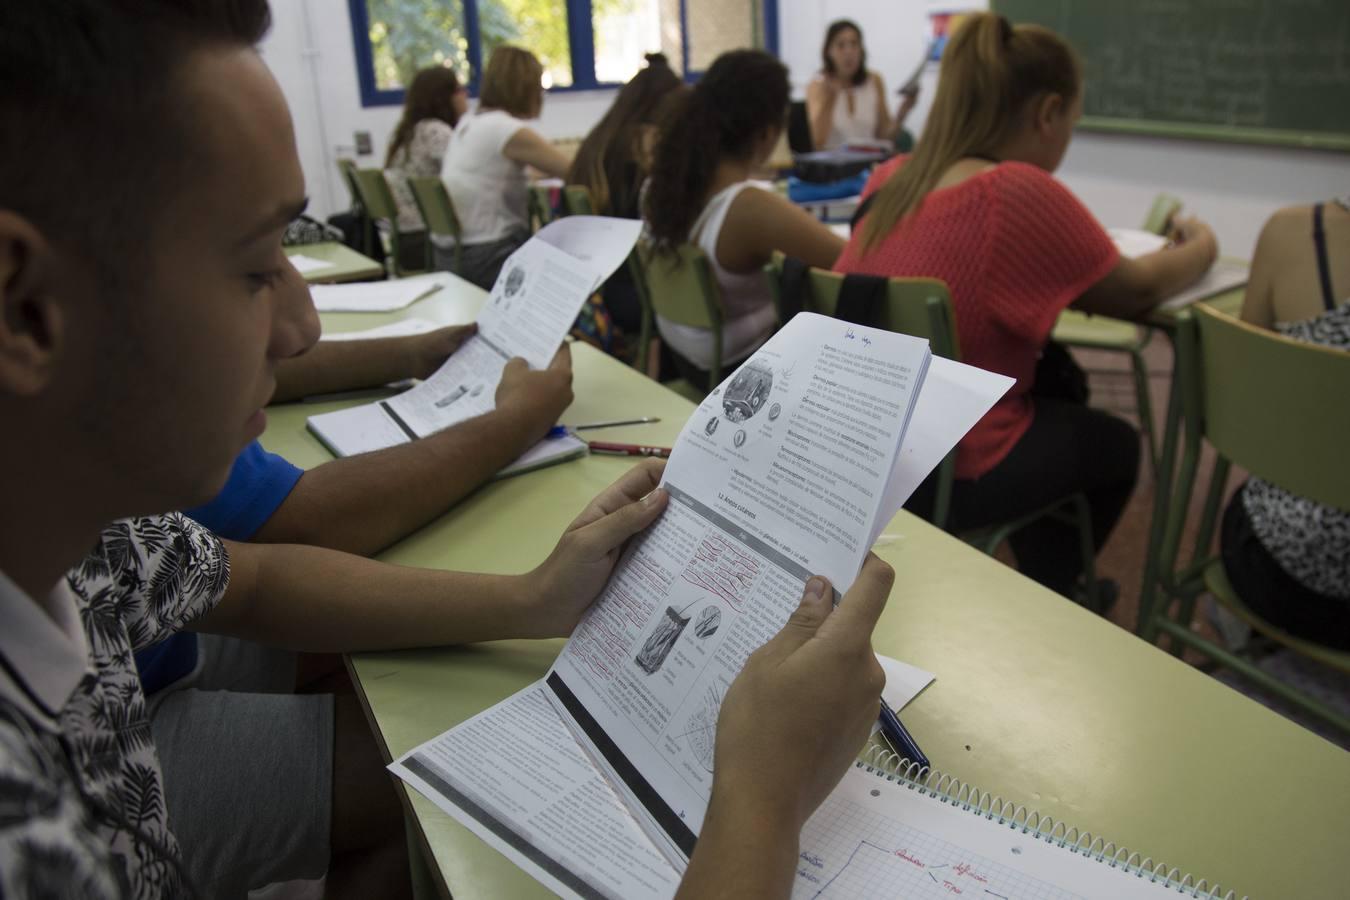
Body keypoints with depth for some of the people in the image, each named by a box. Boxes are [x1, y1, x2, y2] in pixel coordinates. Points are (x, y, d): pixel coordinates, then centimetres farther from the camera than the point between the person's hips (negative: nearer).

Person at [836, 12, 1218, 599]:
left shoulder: (889, 179, 1)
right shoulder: (1020, 192, -21)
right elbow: (1136, 292, -5)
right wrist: (1201, 247, 14)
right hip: (939, 474, -7)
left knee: (1057, 382, 27)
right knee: (1114, 445, 21)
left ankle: (1032, 580, 39)